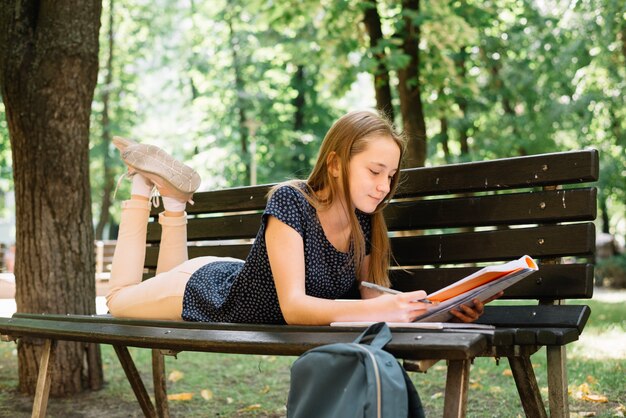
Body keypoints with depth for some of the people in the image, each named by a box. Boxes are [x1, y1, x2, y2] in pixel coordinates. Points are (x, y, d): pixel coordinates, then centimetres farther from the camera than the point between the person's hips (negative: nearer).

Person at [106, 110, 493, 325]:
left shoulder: (366, 224, -19)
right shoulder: (290, 203, -37)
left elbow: (371, 295, -17)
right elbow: (293, 307, -43)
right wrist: (381, 309, -58)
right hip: (207, 290, -6)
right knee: (119, 299, 23)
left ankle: (173, 195, 35)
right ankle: (144, 184, 28)